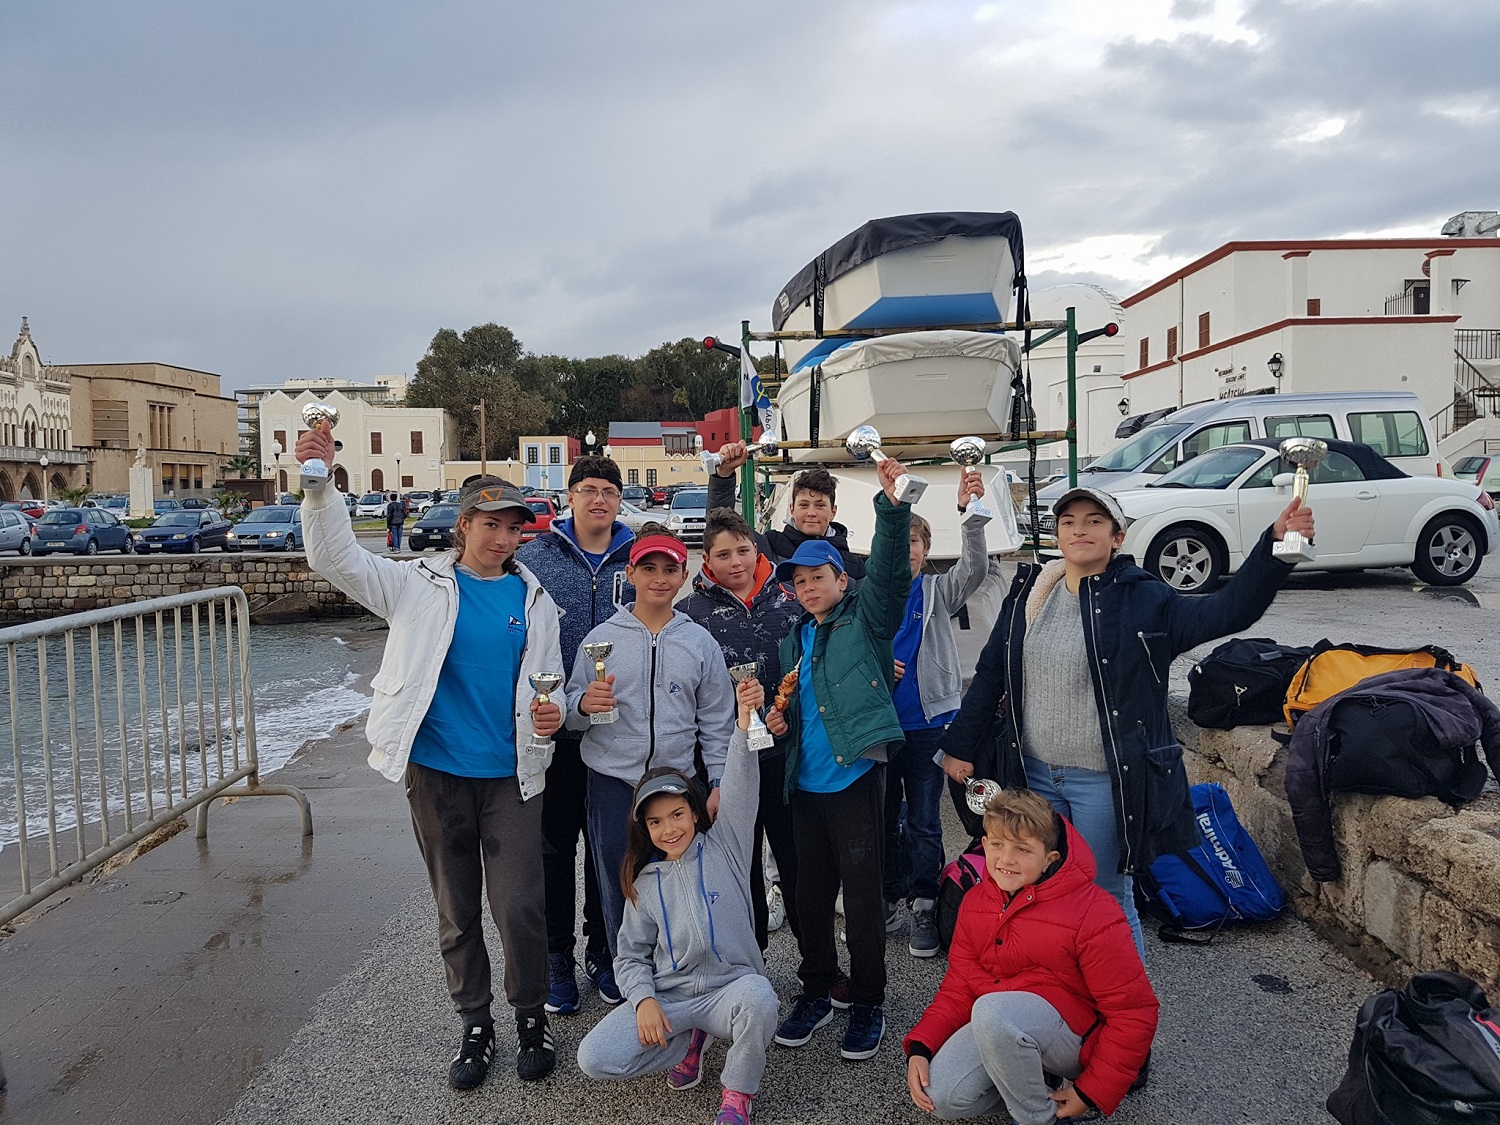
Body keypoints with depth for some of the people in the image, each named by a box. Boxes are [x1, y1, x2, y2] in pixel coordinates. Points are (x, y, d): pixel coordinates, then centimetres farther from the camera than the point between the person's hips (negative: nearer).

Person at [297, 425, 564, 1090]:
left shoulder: (534, 599, 4)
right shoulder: (421, 585, 0)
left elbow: (548, 684, 10)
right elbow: (337, 559, -9)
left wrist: (551, 716, -13)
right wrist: (319, 487, -24)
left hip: (510, 774, 0)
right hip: (436, 771, 0)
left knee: (519, 908, -2)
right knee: (456, 912, 13)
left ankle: (531, 1018, 23)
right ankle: (475, 1027, 31)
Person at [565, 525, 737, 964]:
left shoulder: (701, 642, 6)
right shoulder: (601, 638, 3)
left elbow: (716, 721, 8)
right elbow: (571, 713, 5)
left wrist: (719, 783, 3)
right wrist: (583, 704, -17)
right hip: (611, 783, 0)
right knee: (618, 888, 6)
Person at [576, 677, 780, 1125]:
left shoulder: (724, 847, 2)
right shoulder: (645, 882, 9)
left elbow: (739, 791, -14)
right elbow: (631, 955, 10)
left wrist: (744, 722, -30)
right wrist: (643, 1000, -12)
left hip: (730, 986, -2)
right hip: (667, 998, 3)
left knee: (758, 998, -38)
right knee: (593, 1058, -18)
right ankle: (689, 1042, 9)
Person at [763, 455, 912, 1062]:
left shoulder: (865, 617, 0)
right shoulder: (794, 639, 16)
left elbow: (890, 571, -19)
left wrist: (891, 505, -32)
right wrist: (776, 719, 6)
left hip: (855, 778, -6)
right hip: (805, 782, 6)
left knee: (862, 893, 2)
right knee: (811, 892, 13)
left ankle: (868, 1004, 17)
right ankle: (816, 991, 29)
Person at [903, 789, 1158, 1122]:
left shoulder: (1093, 914, -19)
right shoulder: (975, 902, 0)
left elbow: (1135, 1012, -14)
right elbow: (959, 985, 5)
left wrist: (1092, 1093, -12)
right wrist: (919, 1048, -10)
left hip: (1075, 1035, -6)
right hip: (995, 1022, 6)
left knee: (992, 1010, -35)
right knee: (942, 1096, -18)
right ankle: (1035, 1074, 6)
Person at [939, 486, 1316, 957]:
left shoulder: (1141, 599, -7)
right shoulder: (1027, 593, 3)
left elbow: (1227, 611, -18)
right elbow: (990, 673, 10)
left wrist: (1274, 544, -31)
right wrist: (961, 744, 11)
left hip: (1105, 781, -4)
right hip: (1034, 774, 4)